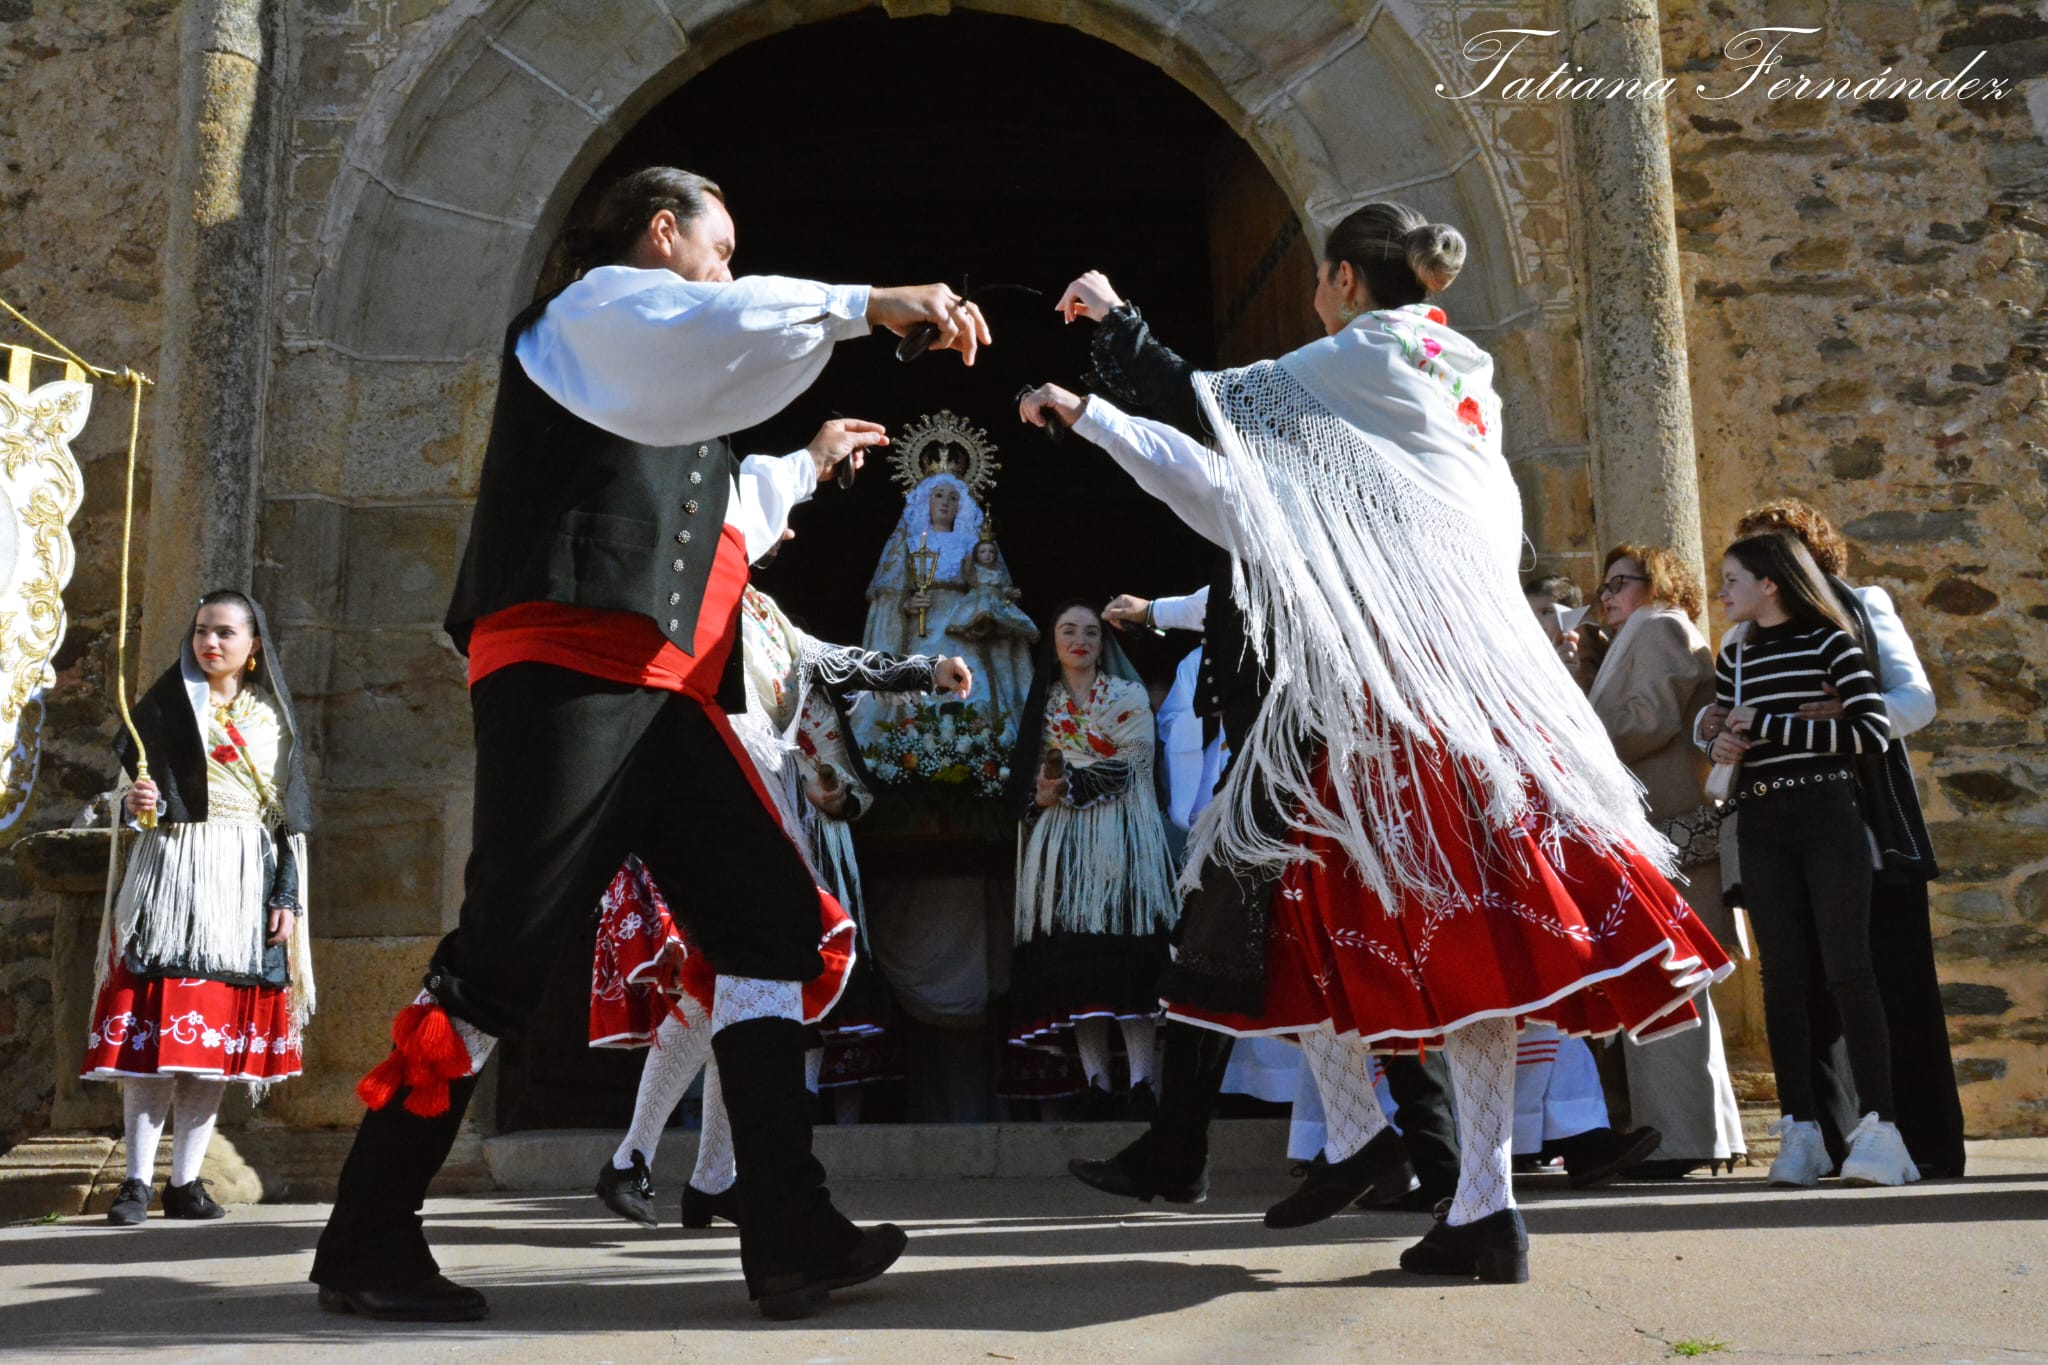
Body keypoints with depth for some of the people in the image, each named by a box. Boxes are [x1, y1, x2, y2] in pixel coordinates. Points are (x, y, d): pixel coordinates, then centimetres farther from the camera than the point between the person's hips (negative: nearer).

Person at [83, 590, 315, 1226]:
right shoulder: (167, 703, 7)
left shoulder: (273, 716, 13)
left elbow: (291, 817, 11)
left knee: (220, 1032, 2)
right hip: (173, 871, -2)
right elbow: (131, 782, 3)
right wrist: (136, 803, -20)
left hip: (246, 882, 2)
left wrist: (287, 897, 4)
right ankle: (137, 1180, -1)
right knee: (157, 1026, -7)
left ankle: (185, 1182, 9)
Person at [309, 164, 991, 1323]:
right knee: (508, 946, -12)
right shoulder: (598, 304, 8)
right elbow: (725, 325, -15)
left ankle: (790, 1236, -4)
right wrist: (871, 305, -16)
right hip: (569, 669, -10)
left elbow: (708, 526, 43)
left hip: (666, 691, 10)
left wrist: (808, 465, 48)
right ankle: (366, 1241, 0)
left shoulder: (658, 387, 34)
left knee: (771, 916, 0)